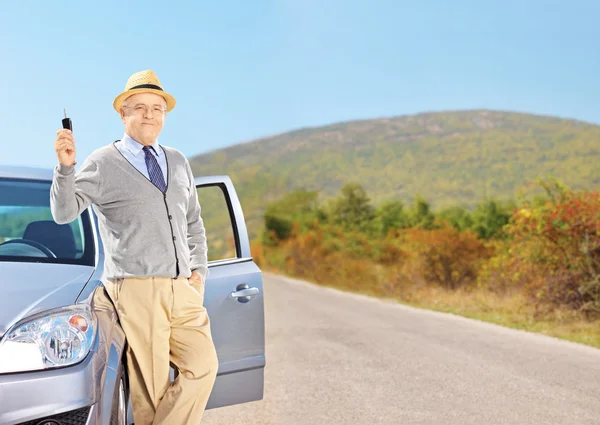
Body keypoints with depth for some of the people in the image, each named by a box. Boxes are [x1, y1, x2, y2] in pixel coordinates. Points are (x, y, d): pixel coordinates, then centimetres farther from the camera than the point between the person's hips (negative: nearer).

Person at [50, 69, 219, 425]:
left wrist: (200, 271, 14)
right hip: (136, 291, -5)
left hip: (183, 289, 5)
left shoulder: (178, 162, 19)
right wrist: (66, 168, -25)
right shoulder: (103, 163, 2)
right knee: (151, 387, -5)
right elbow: (64, 212, -8)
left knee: (203, 366, -8)